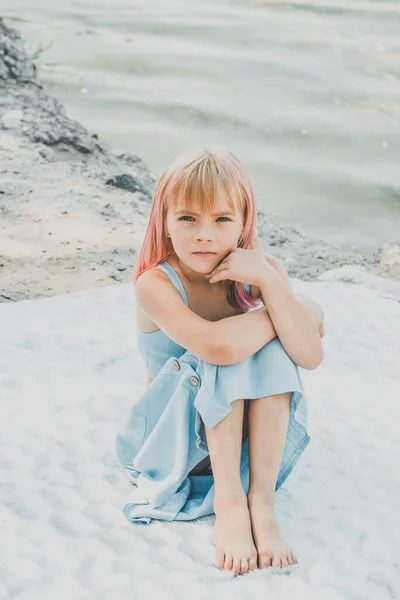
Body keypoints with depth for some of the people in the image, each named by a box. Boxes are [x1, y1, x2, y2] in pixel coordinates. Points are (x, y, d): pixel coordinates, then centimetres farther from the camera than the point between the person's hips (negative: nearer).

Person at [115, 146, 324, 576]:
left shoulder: (261, 271, -11)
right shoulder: (155, 283, -23)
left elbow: (310, 356, -23)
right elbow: (218, 345, -40)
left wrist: (270, 282, -33)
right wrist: (302, 308, -26)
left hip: (248, 434, 4)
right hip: (174, 435, -3)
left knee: (270, 349, -25)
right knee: (230, 352, -29)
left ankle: (262, 500, -26)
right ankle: (228, 502, -28)